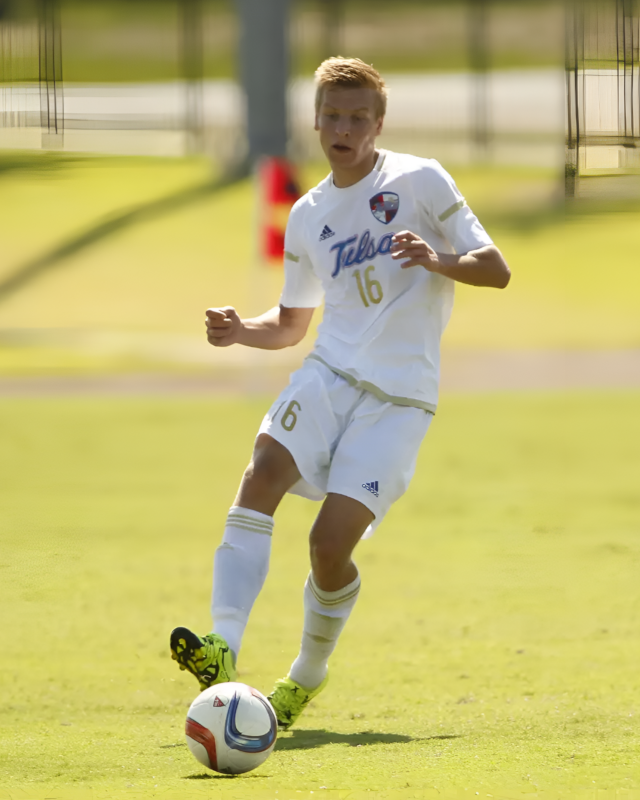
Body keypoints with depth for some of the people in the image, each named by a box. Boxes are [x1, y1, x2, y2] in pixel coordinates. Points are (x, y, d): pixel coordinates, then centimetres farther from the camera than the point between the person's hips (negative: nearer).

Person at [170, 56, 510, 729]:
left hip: (398, 395, -4)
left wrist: (439, 260, -22)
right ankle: (222, 645, -35)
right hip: (329, 373, 4)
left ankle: (308, 674, 13)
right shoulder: (308, 216, 15)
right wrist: (240, 331, 3)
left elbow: (495, 269, -1)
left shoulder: (420, 181, 0)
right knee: (261, 475, -26)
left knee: (331, 542, -15)